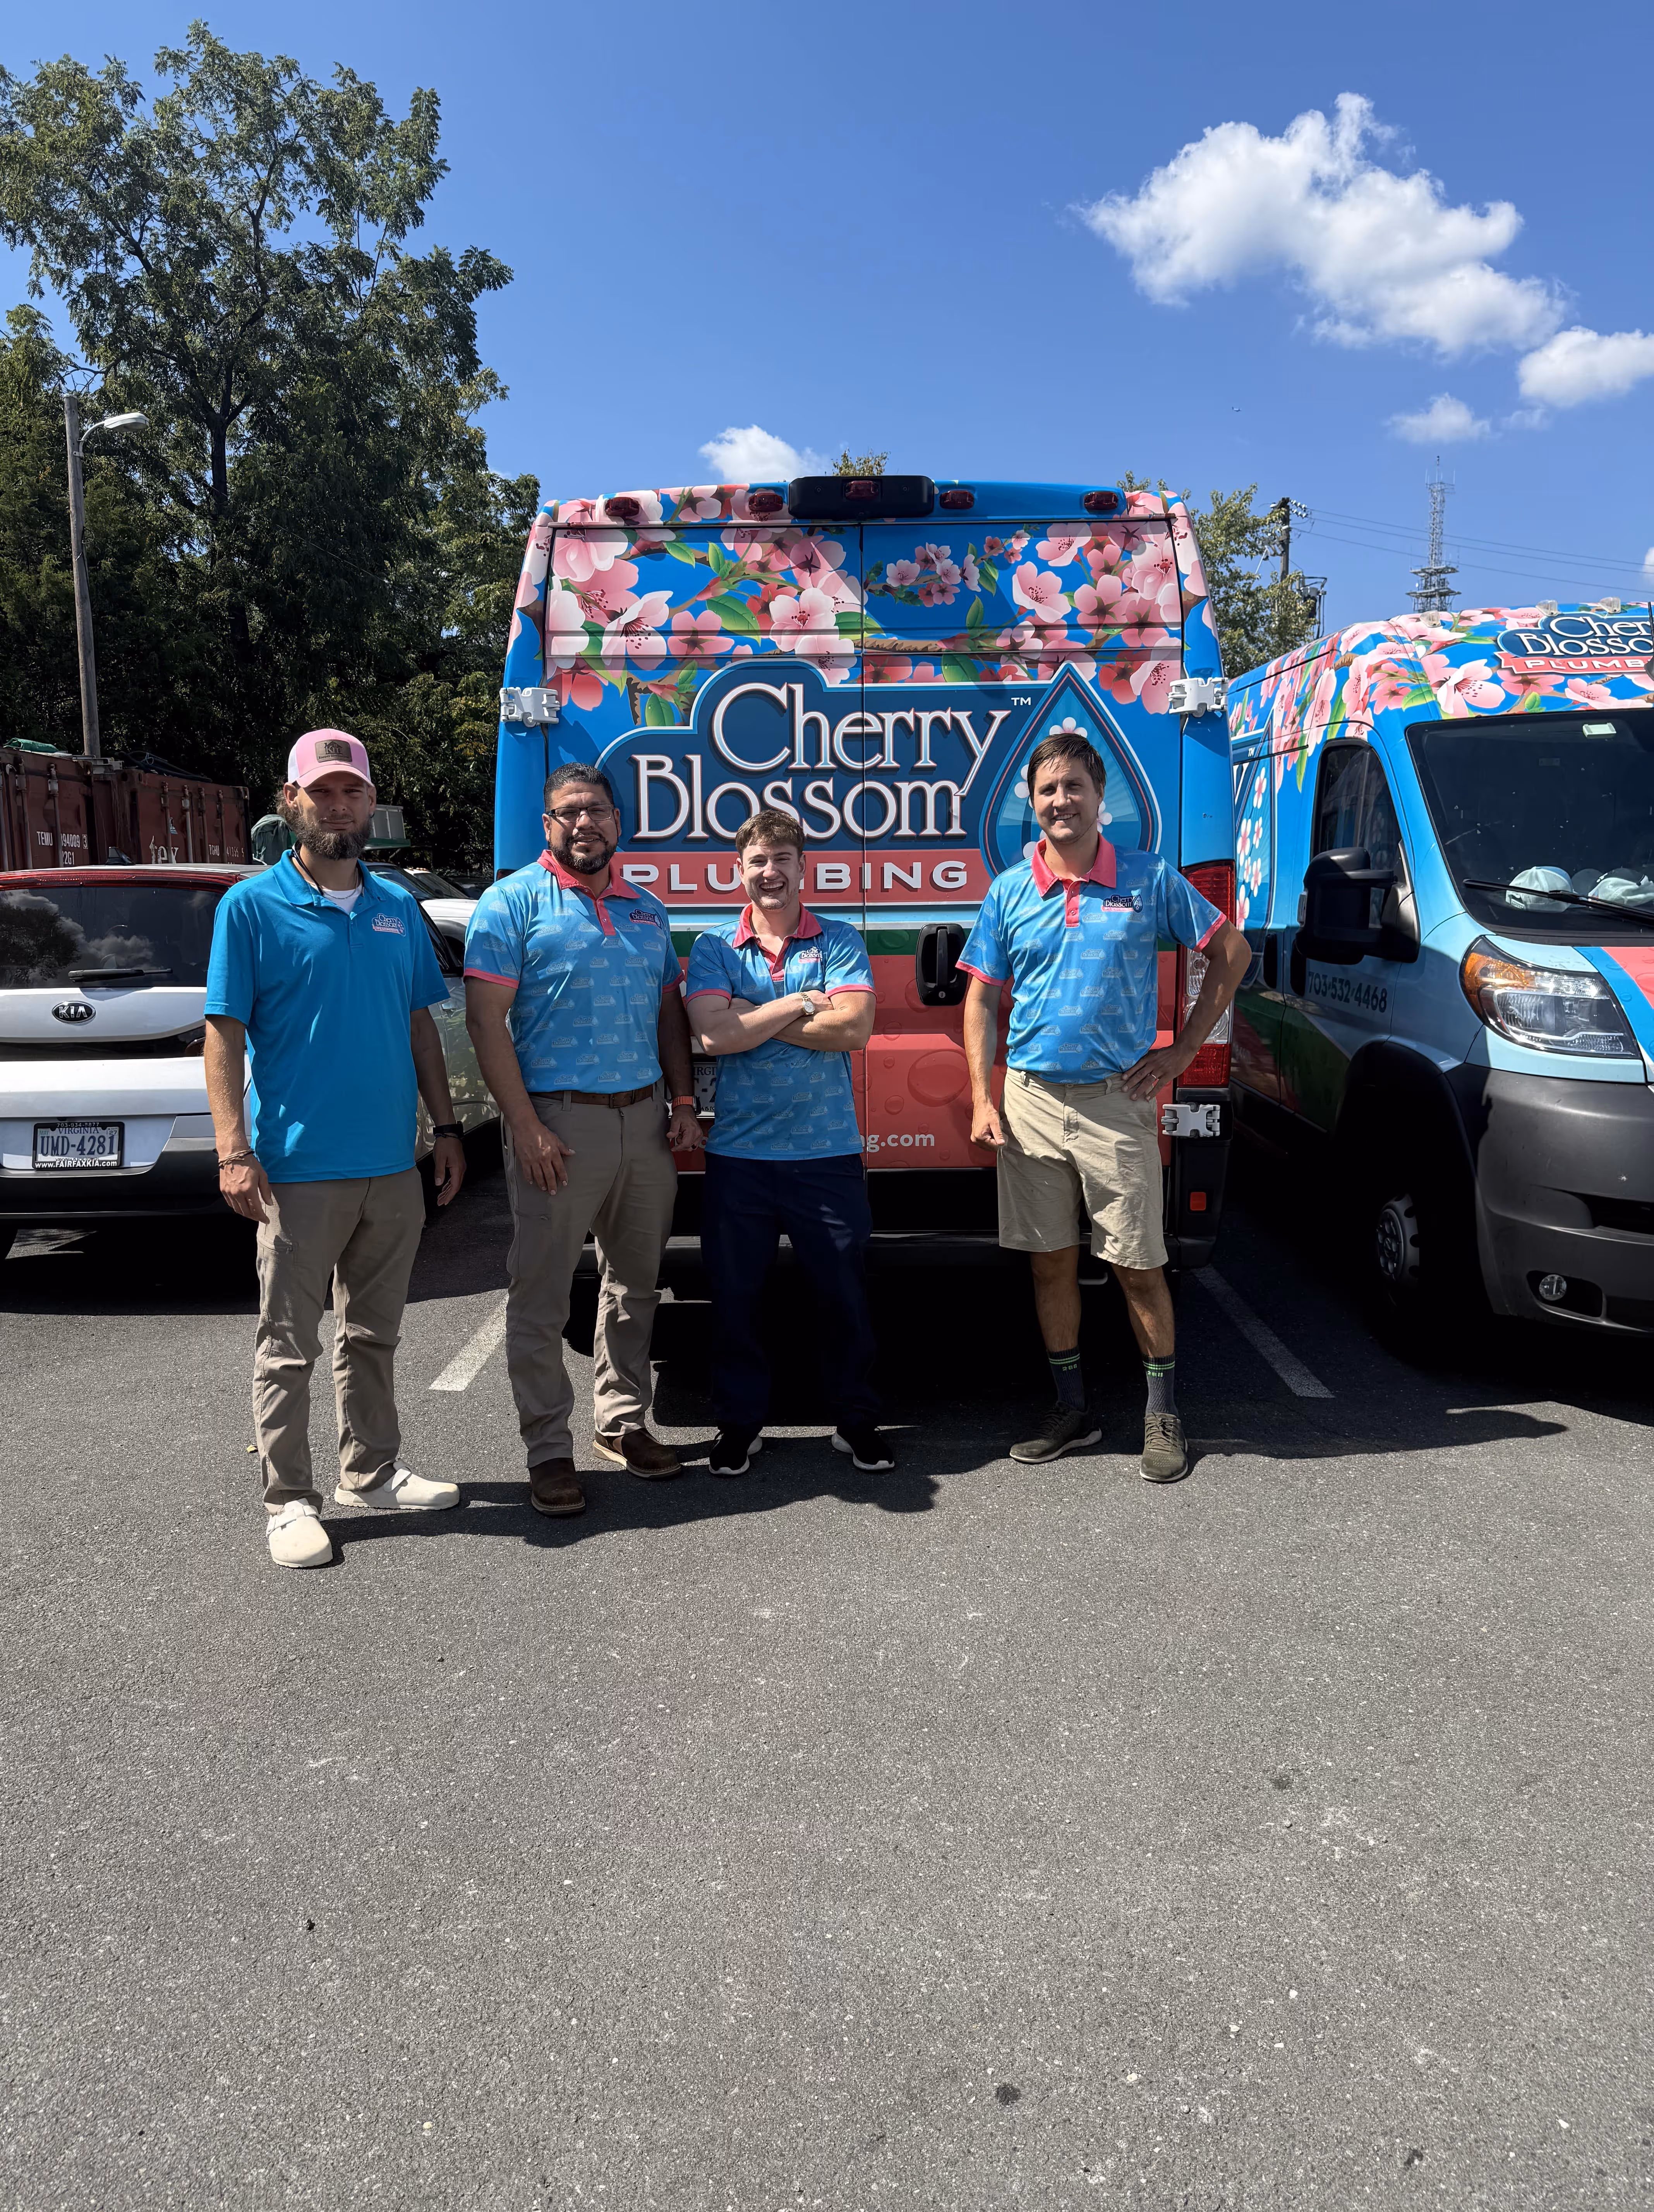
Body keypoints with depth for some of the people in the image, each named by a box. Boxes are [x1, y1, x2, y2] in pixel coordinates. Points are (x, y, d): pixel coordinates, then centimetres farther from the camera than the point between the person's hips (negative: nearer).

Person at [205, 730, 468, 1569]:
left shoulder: (398, 907, 10)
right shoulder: (252, 905, -4)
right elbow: (224, 1033, -7)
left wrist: (446, 1127, 11)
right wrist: (234, 1151, -16)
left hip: (393, 1165, 5)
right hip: (300, 1168, -5)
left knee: (374, 1334, 16)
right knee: (289, 1345, 3)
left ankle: (371, 1473, 30)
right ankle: (288, 1501, 16)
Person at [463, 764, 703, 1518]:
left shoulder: (647, 909, 14)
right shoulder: (514, 901, -4)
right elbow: (486, 1020, -10)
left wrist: (683, 1102, 7)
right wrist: (526, 1128, -16)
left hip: (644, 1118, 6)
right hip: (559, 1121, -6)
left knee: (636, 1281, 14)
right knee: (542, 1293, -1)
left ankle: (622, 1420, 28)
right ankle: (548, 1449, 10)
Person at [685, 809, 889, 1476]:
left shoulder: (839, 941, 4)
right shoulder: (713, 946, 5)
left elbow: (854, 1028, -12)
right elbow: (714, 1035, -11)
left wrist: (752, 1017, -11)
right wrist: (802, 1005, -9)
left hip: (828, 1151, 0)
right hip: (738, 1152, 1)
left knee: (844, 1292, 8)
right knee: (735, 1295, 9)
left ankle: (856, 1420, 25)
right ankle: (739, 1421, 26)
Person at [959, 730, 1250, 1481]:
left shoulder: (1150, 879, 0)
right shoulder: (1009, 892, 5)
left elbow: (1230, 951, 8)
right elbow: (982, 999, 8)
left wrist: (1184, 1048, 1)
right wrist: (983, 1099, 0)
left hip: (1117, 1101, -2)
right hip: (1031, 1101, 3)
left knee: (1139, 1267, 2)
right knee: (1050, 1262, 9)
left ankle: (1163, 1416, 17)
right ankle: (1072, 1410, 24)